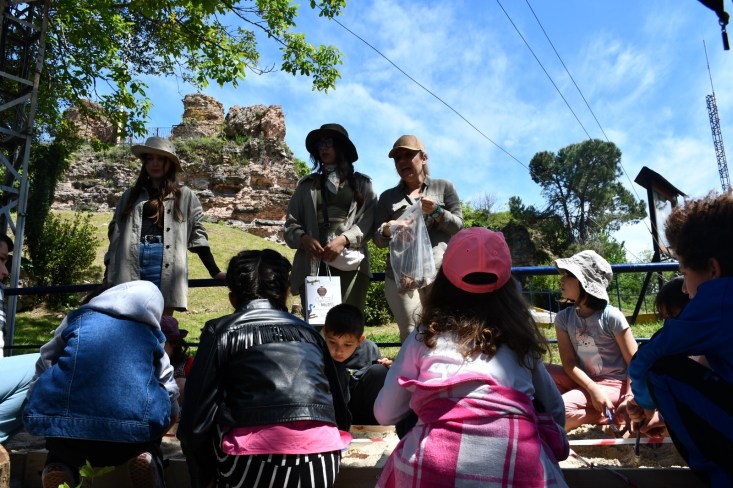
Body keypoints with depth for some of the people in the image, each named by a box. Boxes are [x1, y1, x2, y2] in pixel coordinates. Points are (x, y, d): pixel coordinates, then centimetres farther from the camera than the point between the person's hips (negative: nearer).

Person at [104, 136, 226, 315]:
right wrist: (108, 276, 8)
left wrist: (215, 272, -1)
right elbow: (115, 235, 17)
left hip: (166, 267, -2)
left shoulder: (184, 196, 12)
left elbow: (197, 235, 8)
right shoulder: (130, 195, 20)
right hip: (130, 269, 2)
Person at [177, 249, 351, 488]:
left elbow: (196, 421, 5)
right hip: (322, 464, 4)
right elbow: (341, 414, 18)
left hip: (254, 466, -4)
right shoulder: (309, 332, 17)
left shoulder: (221, 330, 9)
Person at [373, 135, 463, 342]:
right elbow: (378, 240, 14)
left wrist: (437, 211, -9)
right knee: (410, 334, -5)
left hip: (440, 270, -1)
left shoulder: (444, 187, 15)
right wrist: (386, 231, -9)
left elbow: (458, 226, 9)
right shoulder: (388, 197, 18)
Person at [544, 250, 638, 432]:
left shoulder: (611, 316, -16)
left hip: (614, 383, -6)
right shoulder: (563, 318, -4)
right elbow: (569, 363, -7)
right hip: (584, 381, 6)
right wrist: (593, 389, -22)